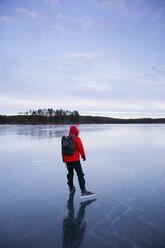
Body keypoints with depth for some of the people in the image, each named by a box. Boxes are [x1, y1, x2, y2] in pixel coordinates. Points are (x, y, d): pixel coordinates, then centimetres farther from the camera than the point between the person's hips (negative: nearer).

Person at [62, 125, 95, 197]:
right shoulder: (77, 138, -8)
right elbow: (81, 148, -7)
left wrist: (63, 158, 22)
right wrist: (83, 156, 7)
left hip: (67, 160, 6)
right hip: (75, 160, -6)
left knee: (70, 174, 20)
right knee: (80, 174, -6)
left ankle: (71, 187, 31)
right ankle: (83, 190, -12)